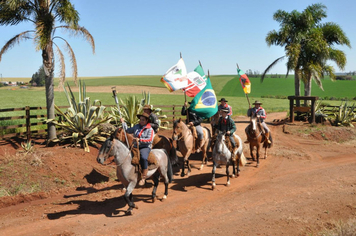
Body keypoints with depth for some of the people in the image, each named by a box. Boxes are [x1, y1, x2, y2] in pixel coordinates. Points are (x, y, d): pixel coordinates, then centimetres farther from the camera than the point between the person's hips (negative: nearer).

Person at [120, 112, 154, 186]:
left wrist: (140, 140, -21)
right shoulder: (136, 126, 16)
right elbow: (128, 130, 28)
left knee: (143, 158, -35)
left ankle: (143, 178, -26)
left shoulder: (150, 129, -2)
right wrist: (123, 122, 25)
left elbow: (150, 140, -14)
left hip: (145, 147, -6)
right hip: (135, 147, 6)